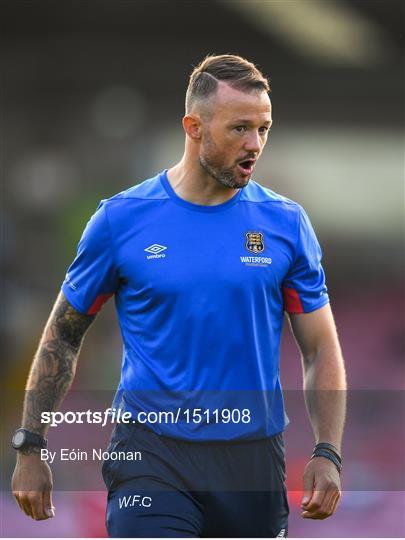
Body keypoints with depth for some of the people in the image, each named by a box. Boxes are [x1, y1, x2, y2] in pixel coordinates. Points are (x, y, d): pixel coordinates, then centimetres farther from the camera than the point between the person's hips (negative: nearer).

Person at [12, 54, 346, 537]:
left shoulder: (286, 222, 2)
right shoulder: (121, 220, -2)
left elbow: (321, 350, 6)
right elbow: (63, 337, 7)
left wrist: (327, 454, -7)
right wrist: (29, 447, 5)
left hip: (253, 458, 3)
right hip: (152, 453, -2)